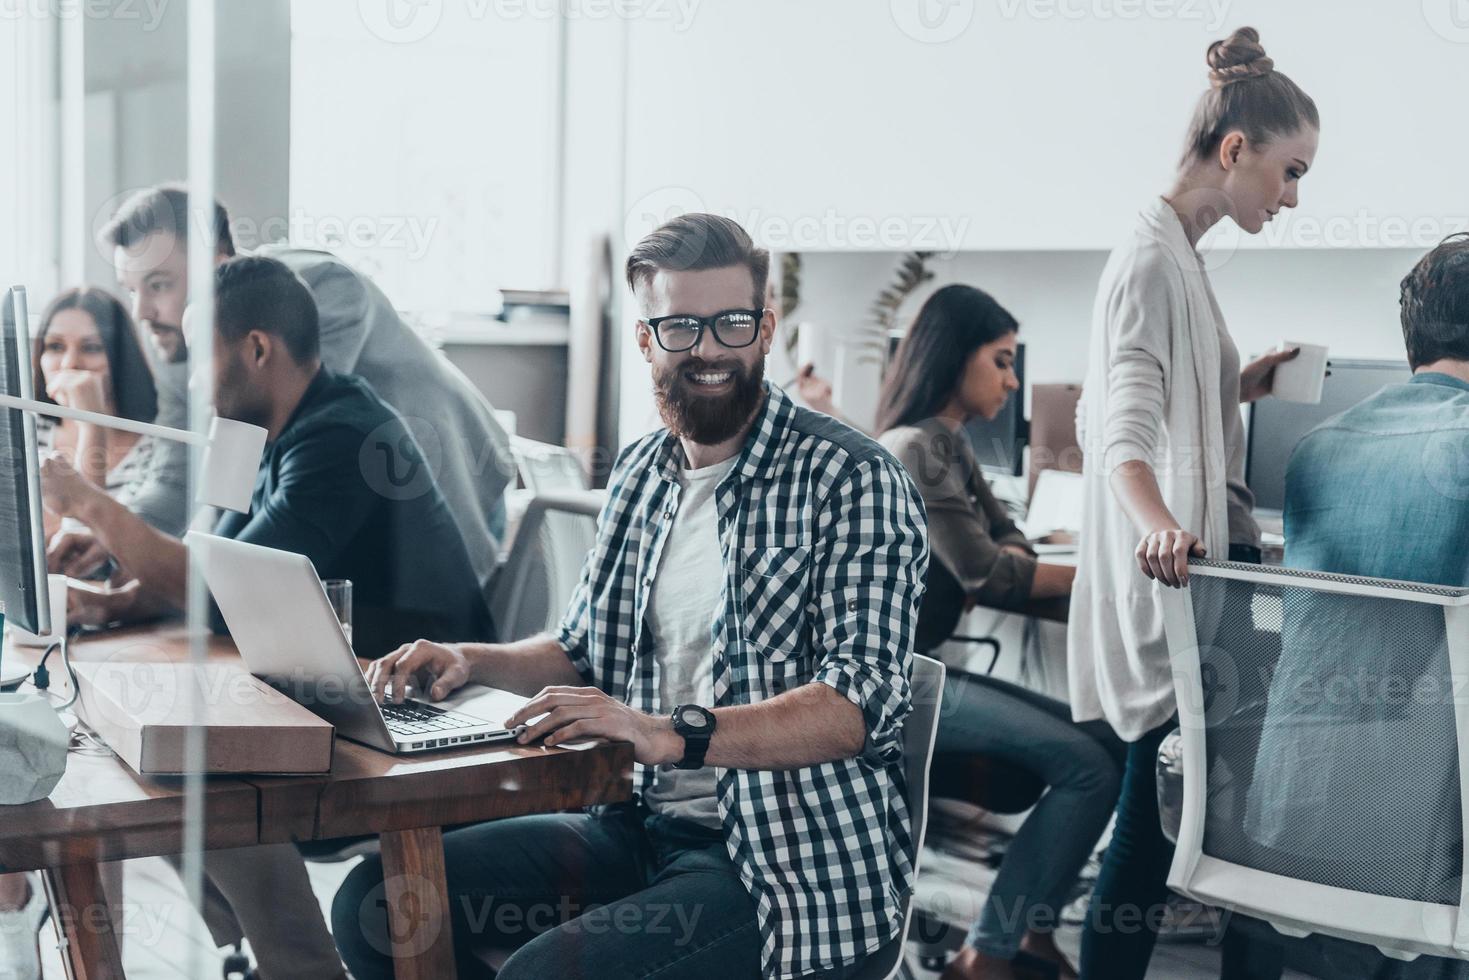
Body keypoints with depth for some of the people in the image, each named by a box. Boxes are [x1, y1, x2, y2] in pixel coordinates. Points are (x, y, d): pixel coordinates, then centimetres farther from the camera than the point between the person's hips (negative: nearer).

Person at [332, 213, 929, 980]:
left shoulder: (852, 479, -9)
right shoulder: (640, 473, 13)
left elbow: (861, 702, -19)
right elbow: (584, 652, 24)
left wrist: (672, 735, -30)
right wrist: (473, 661, 4)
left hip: (794, 864, -7)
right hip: (639, 825, 7)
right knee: (375, 903, -5)